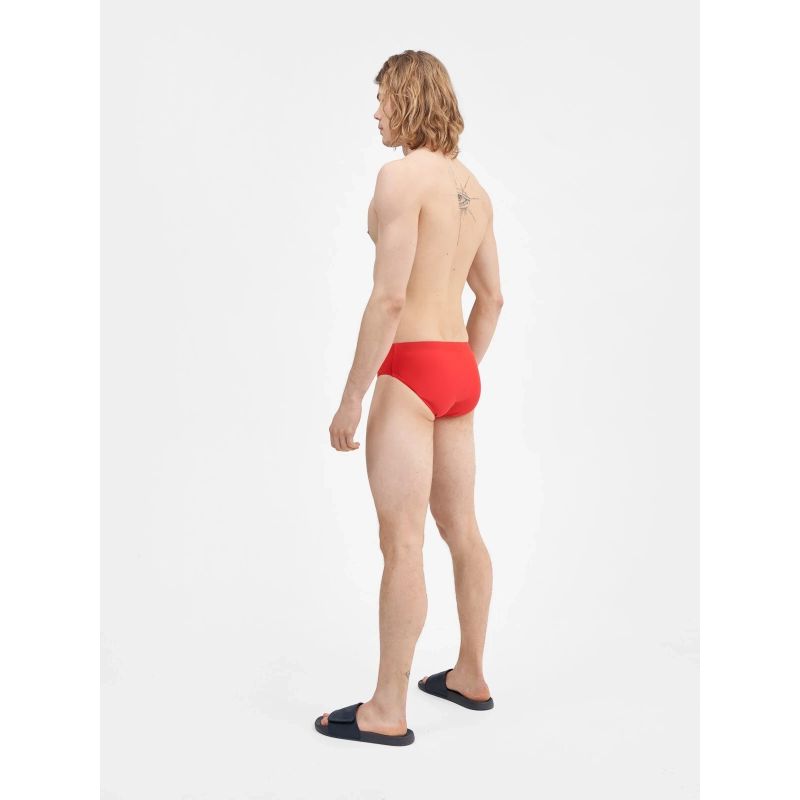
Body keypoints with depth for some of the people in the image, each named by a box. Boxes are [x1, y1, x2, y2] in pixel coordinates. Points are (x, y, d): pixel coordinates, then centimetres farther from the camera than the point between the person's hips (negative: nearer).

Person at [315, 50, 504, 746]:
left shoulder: (402, 175, -11)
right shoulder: (473, 186, 15)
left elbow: (389, 297, -19)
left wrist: (351, 399, -14)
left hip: (411, 370, -9)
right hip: (460, 373, 9)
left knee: (402, 544, -3)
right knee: (461, 529, 16)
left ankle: (387, 711, 8)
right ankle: (470, 677, 31)